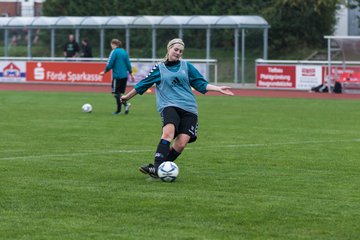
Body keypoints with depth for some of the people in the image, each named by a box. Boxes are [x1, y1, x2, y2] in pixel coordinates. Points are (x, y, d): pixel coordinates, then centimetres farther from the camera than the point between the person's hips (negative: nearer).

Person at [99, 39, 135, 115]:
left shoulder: (114, 52, -8)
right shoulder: (124, 52, 12)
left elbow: (110, 64, -11)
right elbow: (128, 64, 12)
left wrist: (104, 72, 2)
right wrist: (131, 73, 20)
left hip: (117, 75, -7)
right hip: (125, 75, 7)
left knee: (115, 93, -2)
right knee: (120, 93, 13)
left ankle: (126, 104, -18)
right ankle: (118, 110, 8)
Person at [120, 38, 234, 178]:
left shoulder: (186, 66, 16)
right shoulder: (159, 69, 13)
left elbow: (201, 84, 15)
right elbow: (142, 85, 23)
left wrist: (218, 89, 2)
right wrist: (127, 97, 31)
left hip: (189, 109, 2)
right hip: (169, 106, -2)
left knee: (181, 143, -15)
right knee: (168, 132, -32)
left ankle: (158, 169, -4)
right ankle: (157, 167, -37)